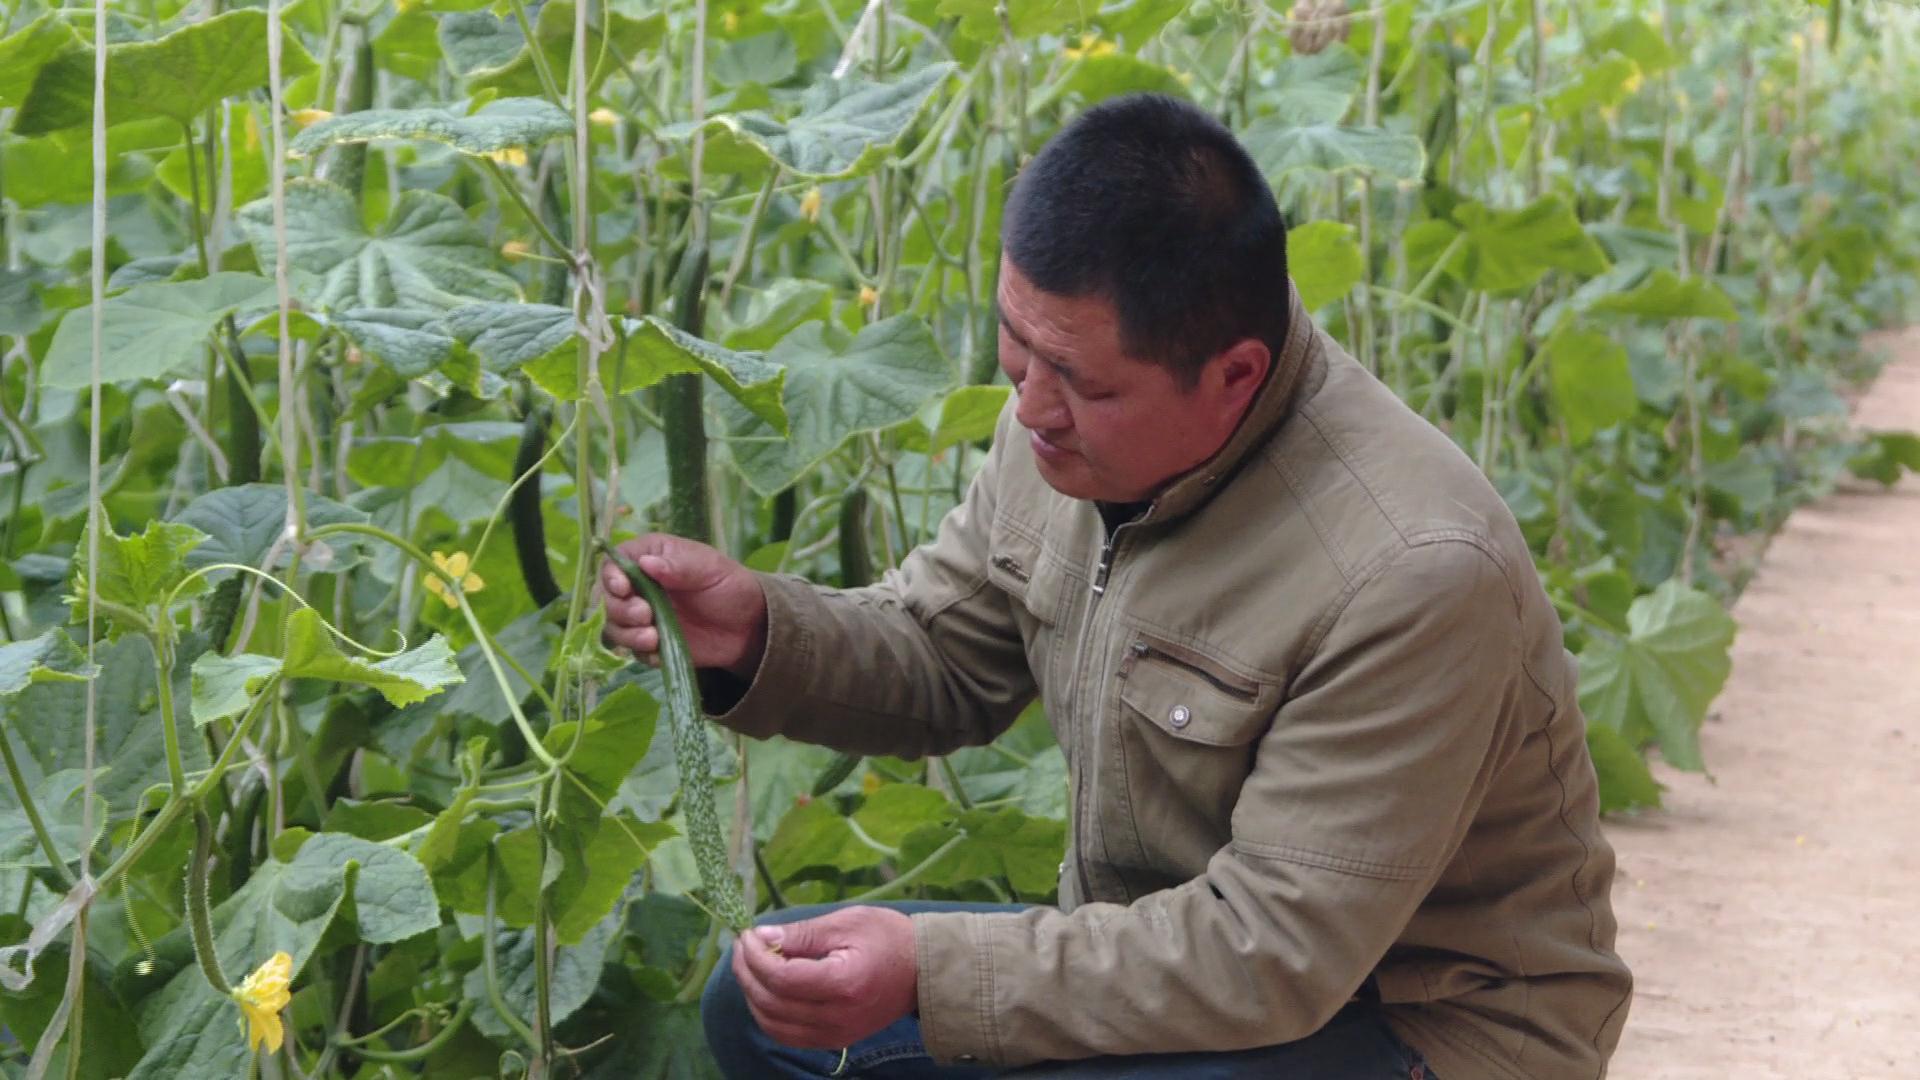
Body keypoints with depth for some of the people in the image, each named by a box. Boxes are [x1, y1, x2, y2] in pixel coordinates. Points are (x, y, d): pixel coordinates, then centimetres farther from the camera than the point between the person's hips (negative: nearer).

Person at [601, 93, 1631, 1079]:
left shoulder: (1409, 573, -31)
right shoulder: (1071, 411, -7)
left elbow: (1277, 955, -29)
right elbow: (942, 659, 9)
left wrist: (930, 971, -31)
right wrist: (760, 633, -12)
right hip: (1158, 943, 8)